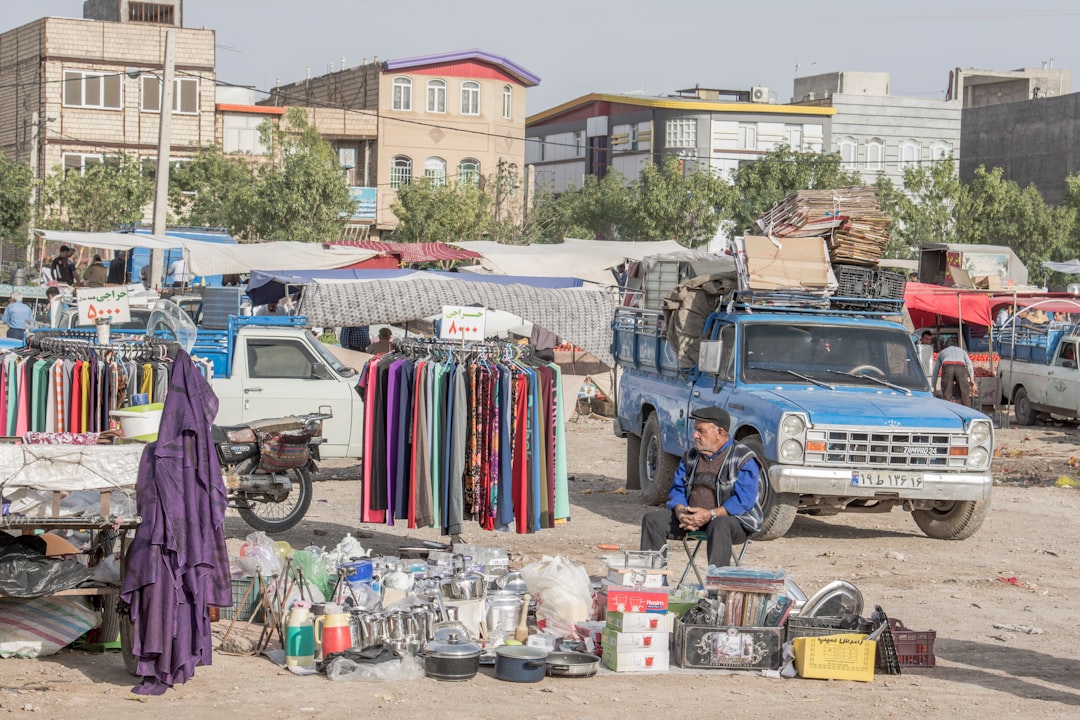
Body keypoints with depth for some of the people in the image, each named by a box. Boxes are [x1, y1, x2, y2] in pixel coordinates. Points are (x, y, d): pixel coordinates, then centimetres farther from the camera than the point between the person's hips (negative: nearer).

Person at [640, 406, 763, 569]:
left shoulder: (744, 459, -8)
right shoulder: (691, 457, 15)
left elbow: (744, 500, -18)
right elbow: (677, 489, 11)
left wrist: (710, 515, -27)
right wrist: (680, 511, -12)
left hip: (732, 519, -6)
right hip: (691, 518, 6)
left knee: (719, 526, -41)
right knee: (652, 519, -10)